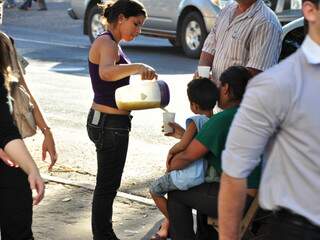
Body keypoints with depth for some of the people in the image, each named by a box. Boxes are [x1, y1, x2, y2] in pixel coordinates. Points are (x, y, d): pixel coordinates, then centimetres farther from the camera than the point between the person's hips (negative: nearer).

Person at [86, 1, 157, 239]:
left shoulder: (111, 43, 14)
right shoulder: (107, 43, -18)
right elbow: (106, 73, -40)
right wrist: (138, 67, -52)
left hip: (109, 122, 11)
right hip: (109, 124, -11)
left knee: (109, 183, 18)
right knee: (107, 184, -1)